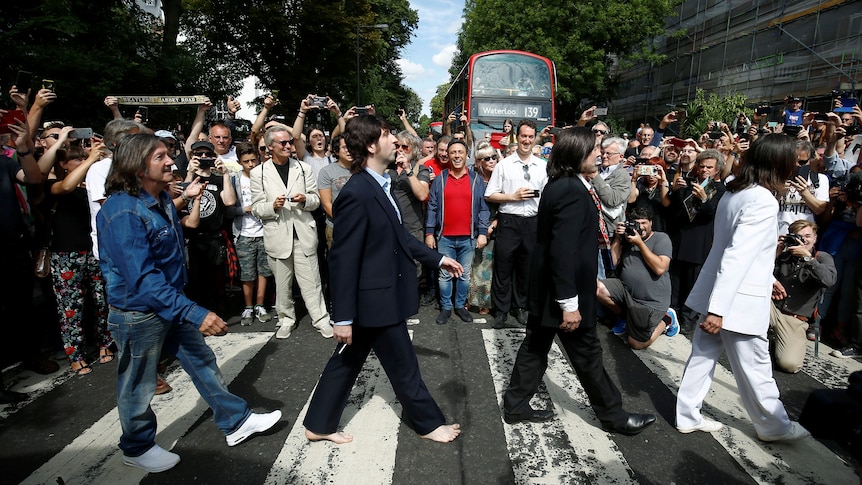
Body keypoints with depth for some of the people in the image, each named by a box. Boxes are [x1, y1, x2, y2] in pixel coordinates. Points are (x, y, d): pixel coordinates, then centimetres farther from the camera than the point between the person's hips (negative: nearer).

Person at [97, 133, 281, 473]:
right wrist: (195, 314, -36)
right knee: (138, 386, 12)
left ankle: (236, 422, 29)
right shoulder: (123, 213, -27)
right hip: (138, 314, -8)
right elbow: (143, 279, -32)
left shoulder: (162, 200, 2)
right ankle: (137, 448, 37)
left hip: (172, 303, 8)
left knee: (202, 361, 15)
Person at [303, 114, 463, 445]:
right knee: (404, 366, 11)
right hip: (377, 298, -9)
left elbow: (398, 235, 16)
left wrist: (437, 259, 16)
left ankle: (319, 425, 35)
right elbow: (343, 258, -22)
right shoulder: (356, 193, -24)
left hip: (380, 294, 9)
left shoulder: (379, 185, 6)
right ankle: (429, 423, 33)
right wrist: (343, 317, -19)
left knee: (347, 361, 19)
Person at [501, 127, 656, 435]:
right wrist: (570, 303, -24)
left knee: (536, 347, 17)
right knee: (587, 353, 9)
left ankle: (516, 406, 30)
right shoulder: (572, 191, -23)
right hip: (562, 290, -9)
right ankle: (613, 415, 29)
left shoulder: (559, 184, 7)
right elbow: (563, 251, -27)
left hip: (546, 287, 9)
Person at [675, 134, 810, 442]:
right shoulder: (764, 201, -19)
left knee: (703, 355, 14)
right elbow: (736, 257, -26)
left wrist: (766, 277, 28)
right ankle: (774, 426, 31)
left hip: (718, 291, 8)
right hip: (738, 300, -8)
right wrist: (718, 309, -27)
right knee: (755, 368, 11)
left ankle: (688, 417, 24)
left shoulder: (733, 193, 6)